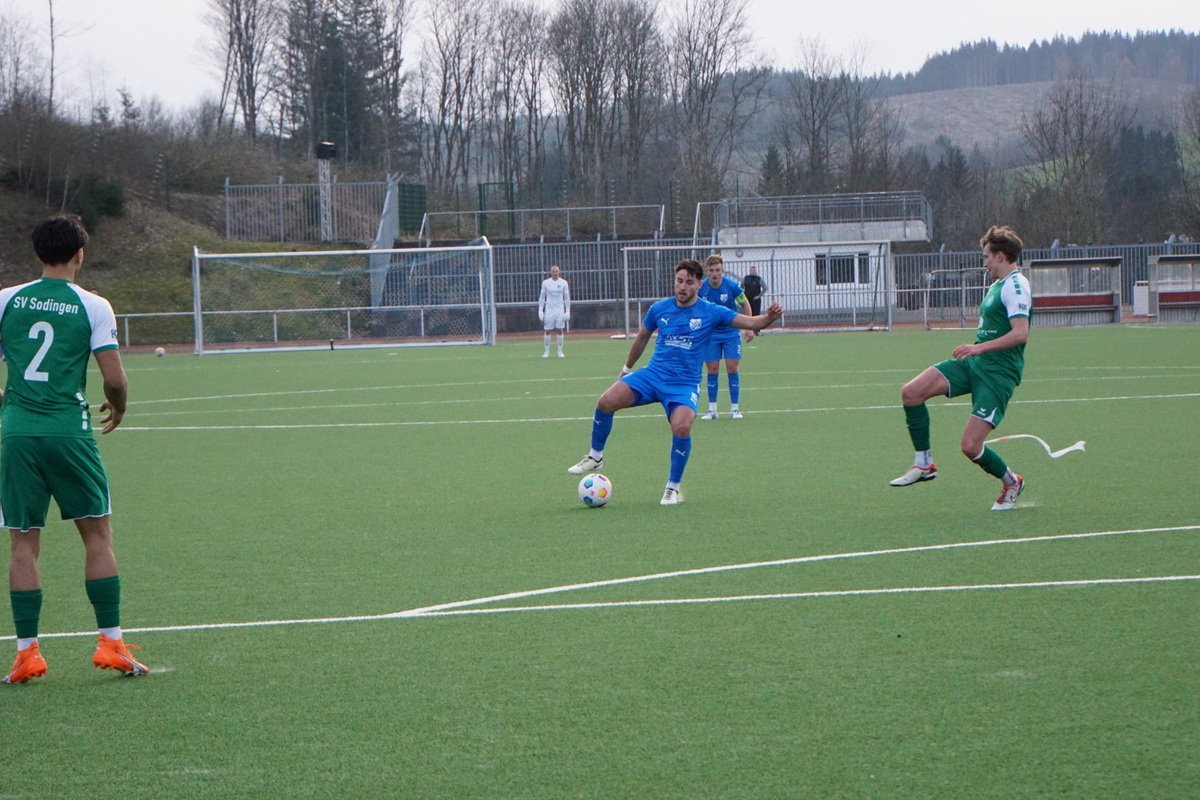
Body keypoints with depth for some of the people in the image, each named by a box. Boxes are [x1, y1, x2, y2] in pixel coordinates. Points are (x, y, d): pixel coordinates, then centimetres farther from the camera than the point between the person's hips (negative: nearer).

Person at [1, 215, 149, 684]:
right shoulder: (92, 307, -2)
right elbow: (114, 378, -5)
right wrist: (117, 408, 16)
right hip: (70, 431, -2)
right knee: (98, 535, 9)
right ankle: (111, 642, 5)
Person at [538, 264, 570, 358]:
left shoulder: (563, 283, 3)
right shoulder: (545, 283, 3)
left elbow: (567, 298, 6)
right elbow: (542, 297, 7)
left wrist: (568, 311, 0)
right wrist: (540, 310, 0)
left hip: (560, 310, 0)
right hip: (549, 310, 0)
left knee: (560, 330, -2)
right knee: (547, 331, -1)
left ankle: (560, 351, 5)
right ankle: (546, 351, 7)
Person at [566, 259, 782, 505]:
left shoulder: (711, 313, -4)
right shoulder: (659, 309, 5)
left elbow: (752, 323, -8)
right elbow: (642, 338, 22)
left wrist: (769, 316, -29)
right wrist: (627, 369, 31)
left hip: (684, 385, -3)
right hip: (652, 375, 3)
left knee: (681, 428, -30)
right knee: (606, 402, -17)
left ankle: (674, 488, -8)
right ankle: (595, 457, 7)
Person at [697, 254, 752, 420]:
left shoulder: (732, 286, -16)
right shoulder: (701, 289, -13)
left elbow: (744, 304, 0)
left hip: (731, 332, -1)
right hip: (710, 334, 1)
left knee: (732, 368, -5)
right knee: (712, 369, 0)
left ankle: (735, 408, 4)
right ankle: (712, 409, 9)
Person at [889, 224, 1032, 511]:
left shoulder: (1015, 286, -14)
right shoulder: (998, 285, 16)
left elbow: (1021, 333, -25)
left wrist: (979, 348, -28)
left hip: (997, 374, -9)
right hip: (973, 364, 9)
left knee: (970, 446, -13)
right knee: (911, 392, -7)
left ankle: (1011, 483, 16)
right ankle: (924, 464, 3)